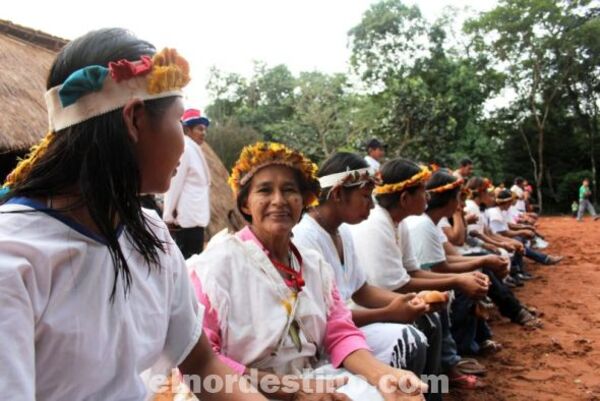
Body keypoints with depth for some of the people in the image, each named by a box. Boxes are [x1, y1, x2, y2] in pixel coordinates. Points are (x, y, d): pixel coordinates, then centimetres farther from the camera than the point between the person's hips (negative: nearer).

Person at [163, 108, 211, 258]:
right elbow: (175, 183, -16)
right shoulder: (185, 149, -14)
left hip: (194, 217, 10)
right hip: (187, 218, -10)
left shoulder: (194, 150, 16)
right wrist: (169, 216, -14)